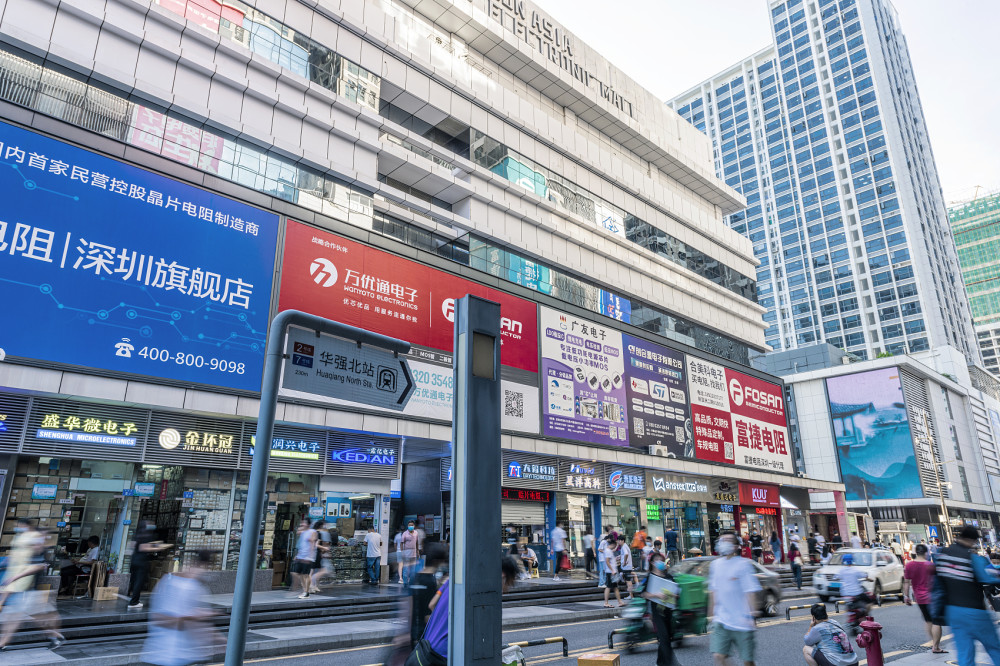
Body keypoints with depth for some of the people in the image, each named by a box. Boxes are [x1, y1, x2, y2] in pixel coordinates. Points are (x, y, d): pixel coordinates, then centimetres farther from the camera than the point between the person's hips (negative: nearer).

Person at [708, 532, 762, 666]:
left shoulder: (743, 565, -7)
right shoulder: (715, 564, 9)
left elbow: (751, 591, -10)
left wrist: (752, 611, -22)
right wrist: (711, 612, 21)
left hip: (742, 622, -3)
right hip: (721, 620, 4)